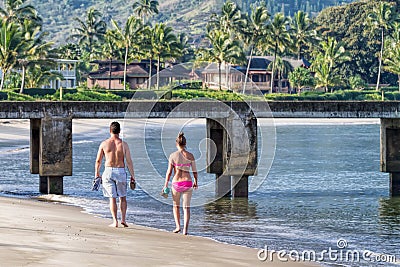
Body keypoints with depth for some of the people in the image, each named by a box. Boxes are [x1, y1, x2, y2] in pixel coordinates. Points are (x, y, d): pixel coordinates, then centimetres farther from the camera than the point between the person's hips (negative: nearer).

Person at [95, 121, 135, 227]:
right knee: (123, 197, 16)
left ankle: (115, 221, 1)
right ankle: (123, 219, 8)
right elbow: (129, 161, -4)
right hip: (121, 171, 0)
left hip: (108, 171, 0)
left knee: (112, 198, 5)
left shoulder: (104, 144, -2)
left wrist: (97, 174, 17)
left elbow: (98, 161, 4)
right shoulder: (123, 144, -4)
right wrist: (132, 175, 3)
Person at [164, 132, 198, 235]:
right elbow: (194, 171, 4)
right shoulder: (190, 156, -2)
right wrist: (195, 182, 21)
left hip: (176, 183, -1)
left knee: (176, 205, 20)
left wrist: (166, 184, 6)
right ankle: (185, 229, -3)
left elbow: (169, 172, -4)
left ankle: (178, 226, 10)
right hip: (188, 182, 1)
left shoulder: (173, 155, -6)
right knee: (186, 207, 6)